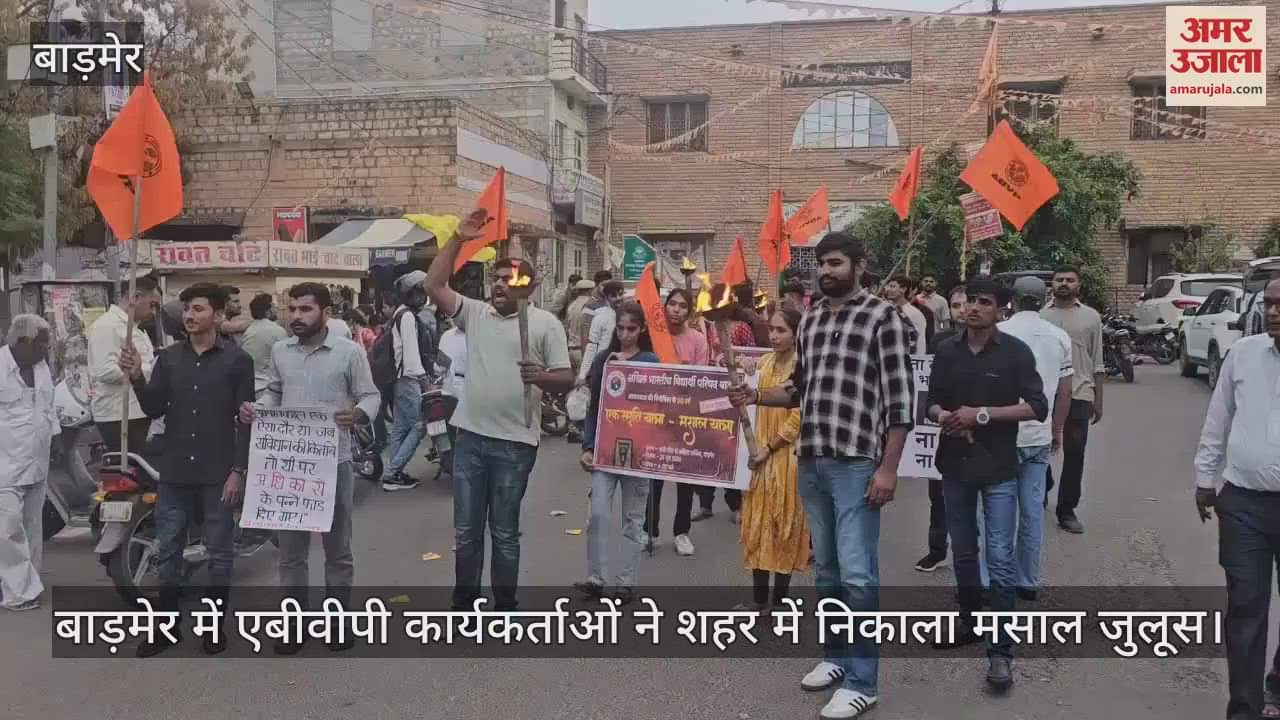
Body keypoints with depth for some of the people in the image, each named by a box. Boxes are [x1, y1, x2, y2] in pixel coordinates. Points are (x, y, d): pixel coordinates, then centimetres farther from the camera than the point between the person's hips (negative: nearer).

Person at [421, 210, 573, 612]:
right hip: (471, 436, 4)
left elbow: (567, 380, -4)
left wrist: (541, 377, -27)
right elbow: (433, 286, -2)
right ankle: (463, 605, 25)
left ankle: (505, 609, 22)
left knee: (504, 532, 8)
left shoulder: (545, 323, -3)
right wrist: (459, 239, -7)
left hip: (515, 443, -3)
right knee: (466, 530, 11)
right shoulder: (475, 313, 7)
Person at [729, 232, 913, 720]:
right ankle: (836, 656, 31)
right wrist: (755, 396, 1)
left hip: (857, 464, -6)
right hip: (811, 463, 6)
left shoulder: (883, 316, -5)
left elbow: (900, 398, -9)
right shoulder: (810, 319, 13)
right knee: (827, 569, 16)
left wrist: (888, 468, -13)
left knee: (856, 574, -4)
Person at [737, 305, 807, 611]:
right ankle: (759, 599, 17)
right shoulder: (765, 362, 8)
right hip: (760, 454, 6)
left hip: (787, 455, -6)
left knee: (784, 524, 3)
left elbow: (799, 417, -15)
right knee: (757, 524, 8)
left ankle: (779, 600, 13)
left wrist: (769, 449, -14)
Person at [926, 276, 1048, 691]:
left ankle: (1001, 650, -3)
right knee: (963, 552, 16)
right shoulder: (947, 351, 5)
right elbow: (932, 403, 11)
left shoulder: (1015, 352, -6)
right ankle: (970, 622, 34)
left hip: (998, 467, -4)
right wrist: (943, 416, -12)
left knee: (1000, 558, -7)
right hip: (955, 463, 4)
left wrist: (982, 414, -19)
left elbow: (1037, 407, -11)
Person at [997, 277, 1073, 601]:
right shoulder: (1060, 337, 6)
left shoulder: (1000, 333, -8)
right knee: (1032, 510, 9)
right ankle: (1028, 582, 16)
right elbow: (1064, 391, 9)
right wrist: (1057, 430, 20)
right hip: (1040, 436, 4)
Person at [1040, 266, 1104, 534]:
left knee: (1074, 455, 2)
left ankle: (1067, 511, 11)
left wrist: (1098, 399, 4)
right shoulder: (1041, 316, 5)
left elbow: (1097, 363, 8)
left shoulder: (1091, 317, 6)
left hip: (1079, 395, 0)